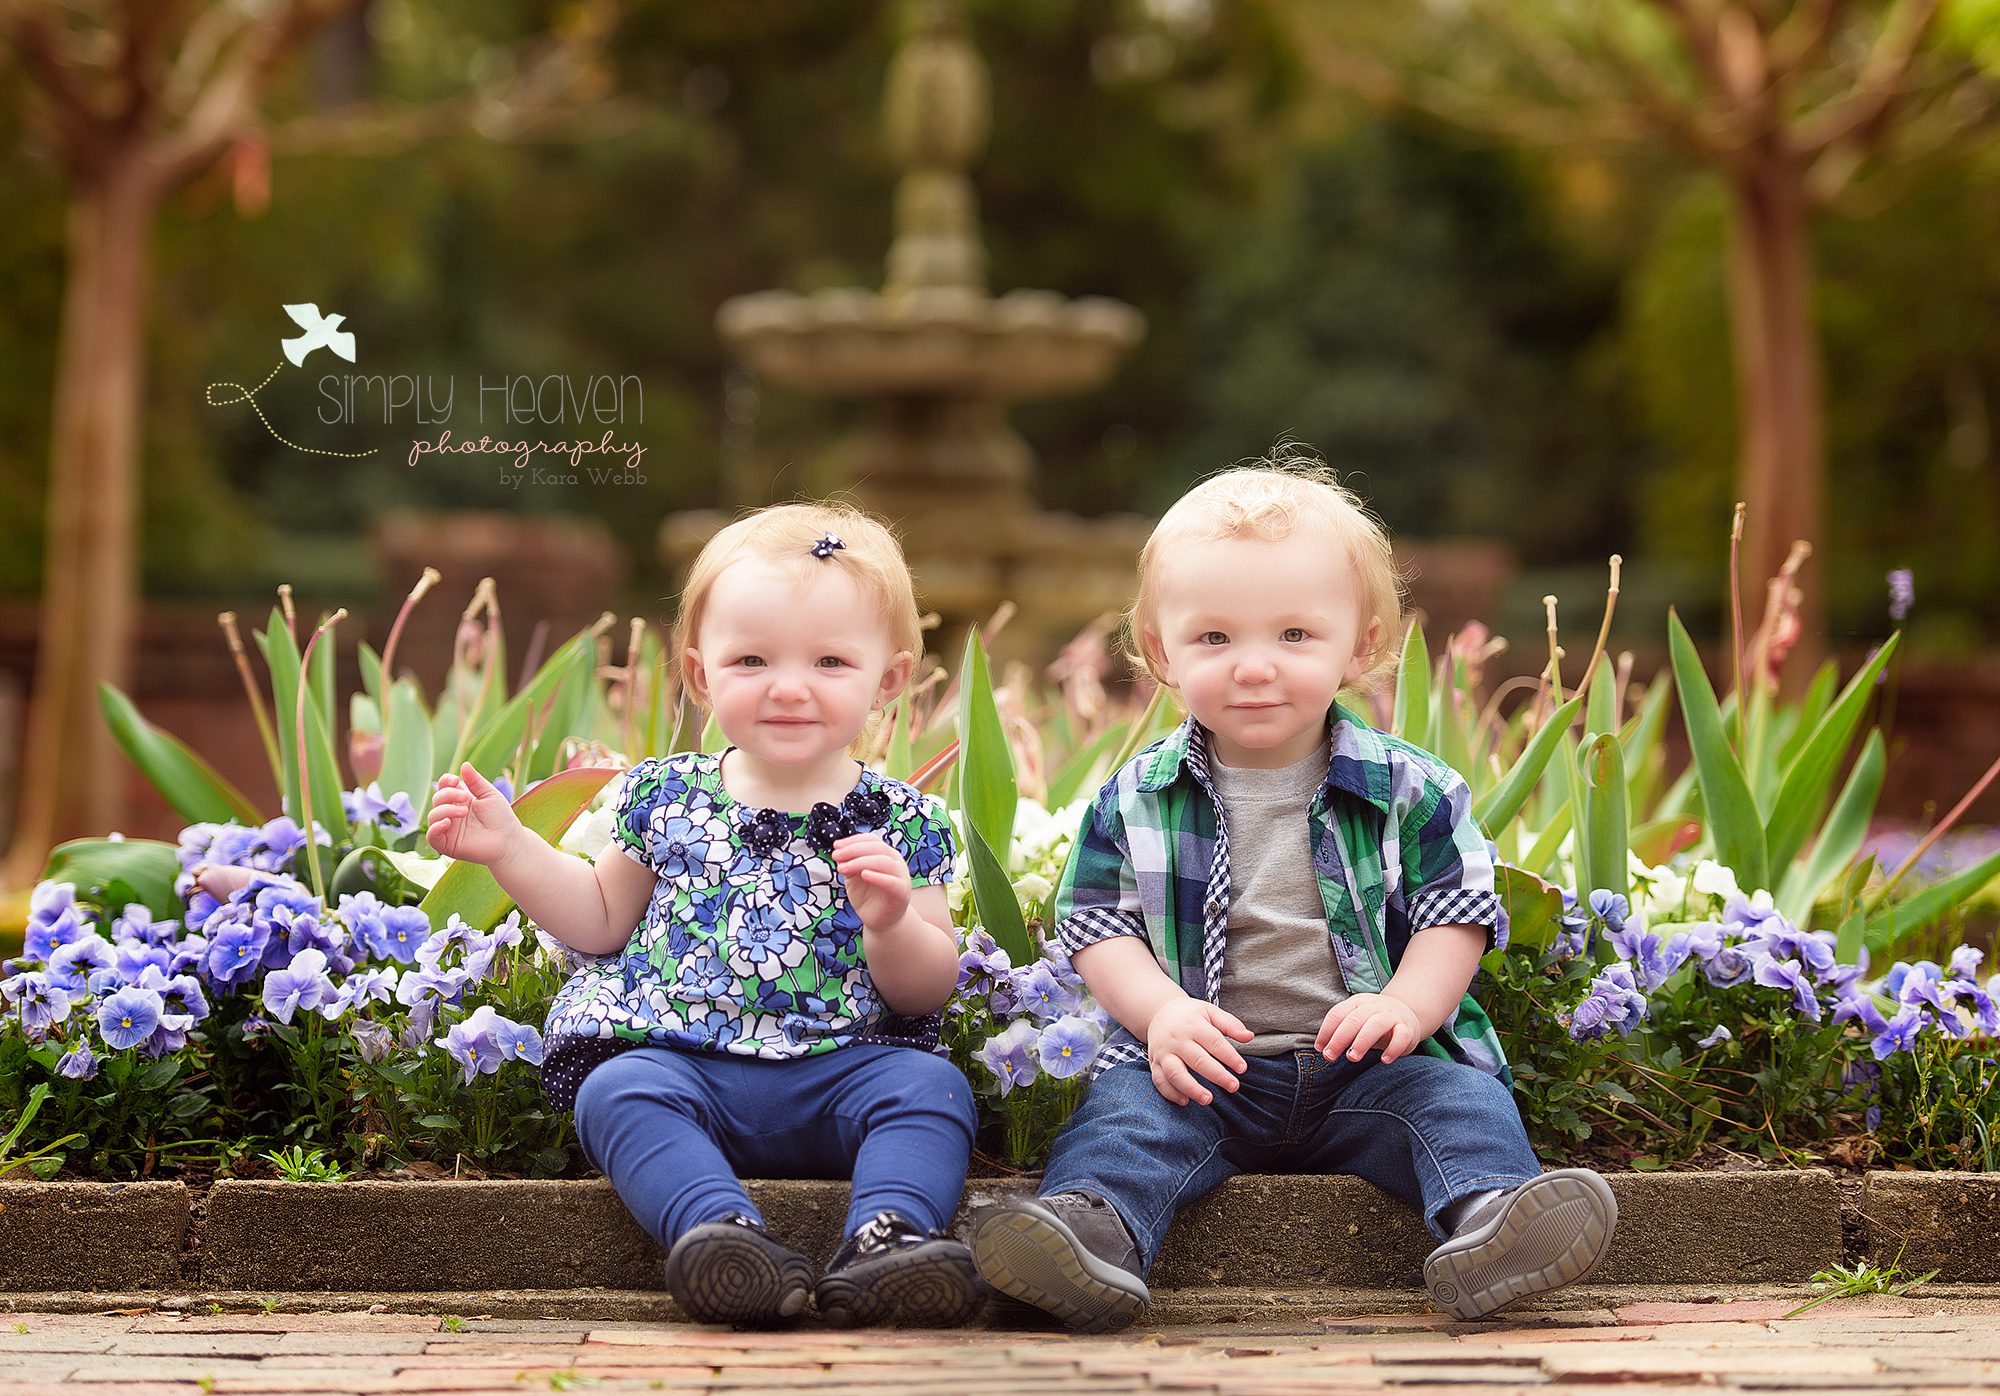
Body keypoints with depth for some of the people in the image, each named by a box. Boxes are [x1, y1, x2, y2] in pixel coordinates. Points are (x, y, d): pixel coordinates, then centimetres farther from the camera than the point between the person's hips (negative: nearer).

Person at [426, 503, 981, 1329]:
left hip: (840, 1070, 0)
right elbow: (602, 922, 22)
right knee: (619, 1090, -29)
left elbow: (928, 989, 3)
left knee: (930, 1086, -26)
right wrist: (509, 849, 10)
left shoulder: (901, 823, 4)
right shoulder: (667, 797, 9)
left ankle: (886, 1238, -46)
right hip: (682, 1064, 1)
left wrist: (891, 923, -18)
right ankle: (724, 1230, -49)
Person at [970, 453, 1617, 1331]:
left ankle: (1488, 1226, -47)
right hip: (1204, 1065, 0)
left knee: (1457, 1094, -24)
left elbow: (1456, 914, 2)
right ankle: (1090, 1232, -50)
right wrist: (1161, 1011, -19)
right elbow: (1098, 925, 1)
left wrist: (1407, 1008, -18)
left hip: (1366, 1068, 1)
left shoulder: (1409, 790, 1)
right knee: (1127, 1105, -26)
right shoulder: (1137, 801, 3)